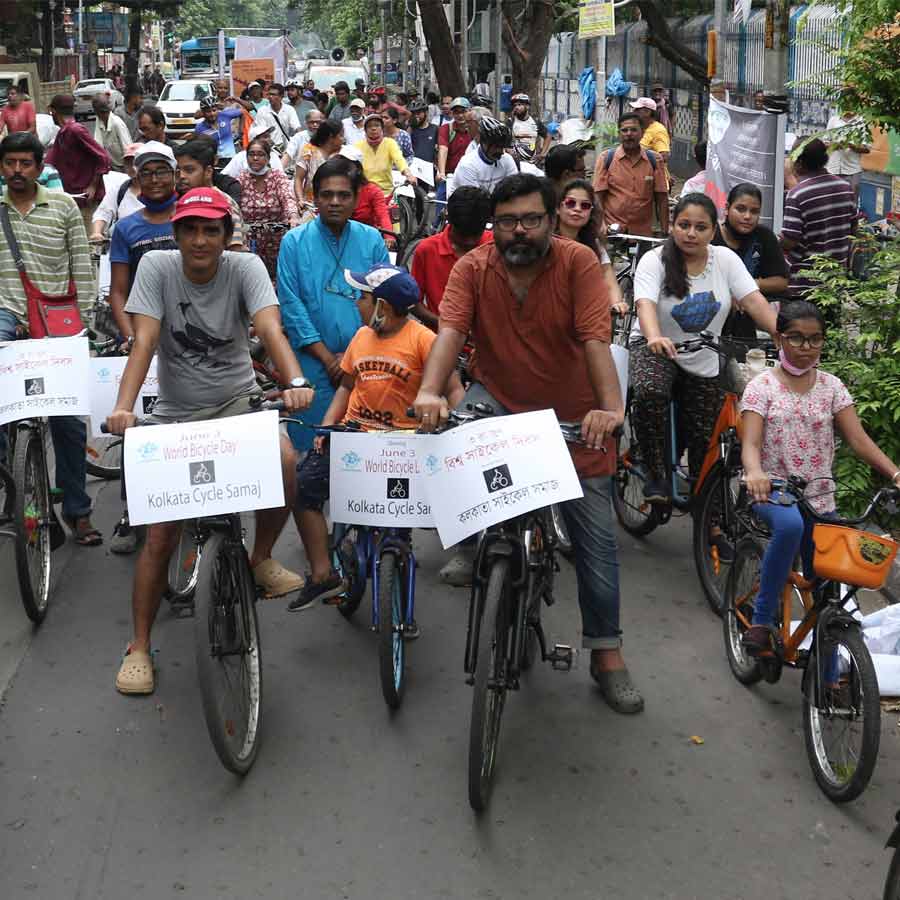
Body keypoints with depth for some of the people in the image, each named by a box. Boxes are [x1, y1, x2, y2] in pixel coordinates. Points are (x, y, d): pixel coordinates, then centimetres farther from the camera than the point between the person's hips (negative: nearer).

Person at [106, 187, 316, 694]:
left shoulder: (245, 267, -11)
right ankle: (139, 647, 11)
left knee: (285, 461, -31)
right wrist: (124, 406, -36)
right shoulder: (157, 267, -10)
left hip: (237, 401, 0)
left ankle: (262, 558, -4)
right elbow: (144, 341, -20)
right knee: (161, 534, -4)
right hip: (176, 413, 0)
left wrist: (295, 382, -45)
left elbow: (270, 328, -26)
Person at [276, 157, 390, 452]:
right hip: (313, 362, -1)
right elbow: (291, 305, -3)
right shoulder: (294, 242, 1)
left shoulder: (372, 240, 5)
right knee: (312, 447, 1)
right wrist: (327, 357, -9)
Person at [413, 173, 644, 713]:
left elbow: (595, 339, -28)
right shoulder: (473, 269, -11)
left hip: (573, 420, -1)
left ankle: (607, 654, 19)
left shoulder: (578, 263, -17)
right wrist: (430, 392, -43)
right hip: (501, 402, 1)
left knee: (597, 541, 3)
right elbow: (451, 331, -24)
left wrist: (611, 408, -43)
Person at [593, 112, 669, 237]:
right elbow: (598, 197, -1)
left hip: (644, 232, 1)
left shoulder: (654, 160, 4)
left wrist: (664, 232, -1)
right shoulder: (606, 159, 1)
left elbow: (662, 199, 4)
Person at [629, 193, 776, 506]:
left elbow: (754, 301, -12)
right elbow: (645, 304, -29)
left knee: (704, 440, 3)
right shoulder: (655, 261, -12)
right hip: (656, 350, -3)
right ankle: (655, 475, -19)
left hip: (704, 363, 3)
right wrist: (655, 338, -50)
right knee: (649, 393, -37)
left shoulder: (725, 259, -3)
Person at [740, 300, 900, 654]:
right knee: (790, 524, -38)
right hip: (772, 492, -3)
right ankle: (762, 619, -26)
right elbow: (750, 443, -15)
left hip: (819, 497, 3)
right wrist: (755, 472, -39)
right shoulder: (761, 386, -2)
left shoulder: (831, 386, 6)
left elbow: (859, 439, -3)